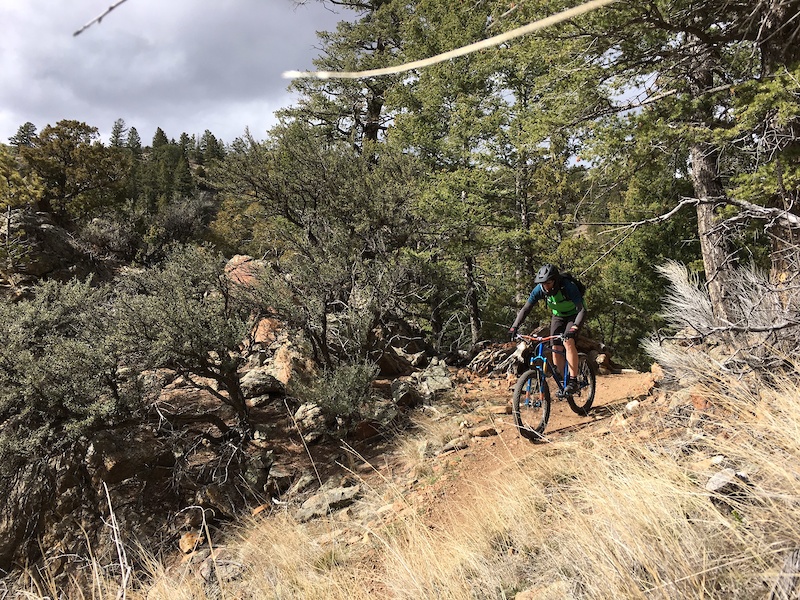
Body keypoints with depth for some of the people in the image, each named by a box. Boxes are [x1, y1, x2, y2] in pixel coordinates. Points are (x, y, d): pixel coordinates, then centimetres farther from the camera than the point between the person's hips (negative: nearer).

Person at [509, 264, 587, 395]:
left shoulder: (568, 287, -34)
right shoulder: (540, 289, -22)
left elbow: (582, 310, -39)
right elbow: (526, 309, -18)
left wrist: (574, 328, -54)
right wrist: (514, 327, -30)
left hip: (574, 316, -5)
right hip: (558, 316, 5)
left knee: (568, 342, -27)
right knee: (556, 349, -6)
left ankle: (573, 381, -22)